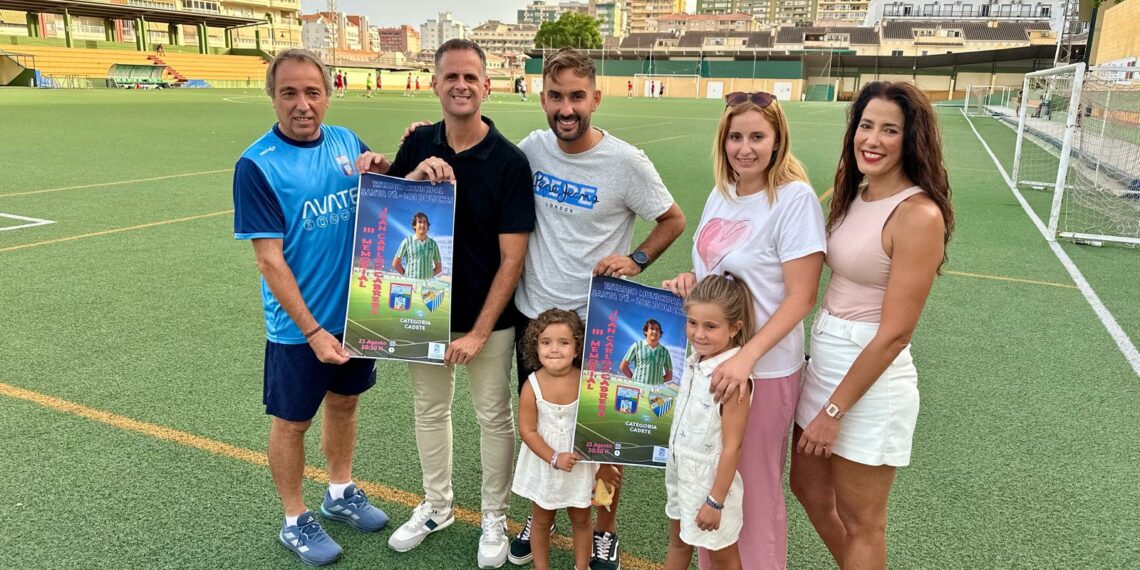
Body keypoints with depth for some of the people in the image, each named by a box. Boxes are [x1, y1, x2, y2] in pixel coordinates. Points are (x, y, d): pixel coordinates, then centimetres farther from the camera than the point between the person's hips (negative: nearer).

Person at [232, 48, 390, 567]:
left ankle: (340, 493, 42)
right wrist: (312, 331, -19)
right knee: (292, 422, 11)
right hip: (299, 326, -5)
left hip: (356, 311, 5)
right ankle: (295, 521, 32)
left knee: (344, 402, 21)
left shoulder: (348, 143, -1)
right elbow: (269, 259, -17)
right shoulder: (257, 165, -16)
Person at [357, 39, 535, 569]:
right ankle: (436, 505, 40)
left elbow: (511, 258, -14)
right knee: (430, 409, 18)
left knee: (493, 417, 10)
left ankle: (494, 518, 32)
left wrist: (479, 331, -16)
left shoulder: (510, 161, -14)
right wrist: (413, 178, -17)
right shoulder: (418, 145, -2)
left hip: (486, 317, -4)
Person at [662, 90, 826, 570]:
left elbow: (800, 297, -17)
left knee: (755, 489, 10)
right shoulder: (721, 193, 6)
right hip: (708, 358, 6)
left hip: (762, 369, -6)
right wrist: (689, 280, -3)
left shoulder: (795, 198, -14)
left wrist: (746, 358, -26)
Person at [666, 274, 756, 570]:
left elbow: (732, 446, -24)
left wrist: (715, 501, -20)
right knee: (678, 538, 27)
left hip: (710, 477, -8)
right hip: (681, 468, 8)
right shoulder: (697, 356, -8)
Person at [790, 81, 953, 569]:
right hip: (824, 360, 8)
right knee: (809, 489, 24)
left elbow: (894, 335, -20)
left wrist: (834, 409, -16)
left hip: (870, 377, -8)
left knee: (859, 523, 12)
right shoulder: (854, 194, 5)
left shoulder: (919, 215, -20)